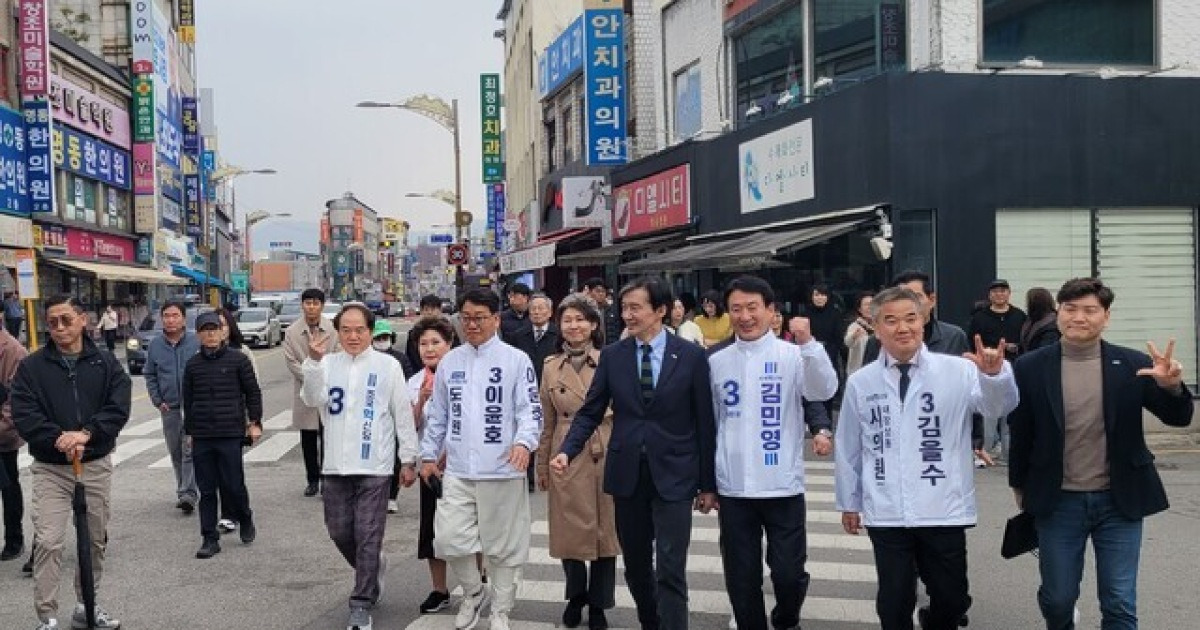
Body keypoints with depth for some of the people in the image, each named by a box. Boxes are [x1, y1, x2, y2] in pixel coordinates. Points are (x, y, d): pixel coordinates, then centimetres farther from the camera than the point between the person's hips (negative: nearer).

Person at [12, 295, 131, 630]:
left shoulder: (106, 363, 2)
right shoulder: (31, 366, -1)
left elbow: (119, 407, -10)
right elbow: (24, 414, -10)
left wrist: (86, 433, -25)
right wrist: (59, 439, -24)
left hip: (96, 465, 2)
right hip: (50, 468, -2)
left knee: (96, 540, 12)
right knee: (48, 542, -11)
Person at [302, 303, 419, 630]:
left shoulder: (388, 365, -1)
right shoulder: (327, 364, 5)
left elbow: (404, 415, 1)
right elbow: (313, 399, -13)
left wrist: (409, 459, 0)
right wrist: (314, 361, -27)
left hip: (374, 467, -3)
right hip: (336, 466, 3)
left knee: (368, 536, -2)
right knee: (339, 532, 12)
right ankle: (373, 568, 40)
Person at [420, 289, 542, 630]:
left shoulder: (516, 360, -3)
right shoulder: (450, 362, 9)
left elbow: (530, 408, -8)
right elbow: (437, 414, 16)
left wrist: (524, 441, -26)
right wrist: (428, 455, 15)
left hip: (502, 469, -3)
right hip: (457, 470, 3)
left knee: (503, 544, 6)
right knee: (449, 538, -3)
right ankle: (473, 591, 25)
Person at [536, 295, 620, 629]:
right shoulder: (551, 366, 6)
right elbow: (547, 422, 11)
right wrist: (542, 466, 11)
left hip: (605, 457, -2)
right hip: (565, 459, 2)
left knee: (605, 529, 6)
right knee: (570, 530, 8)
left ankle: (598, 603, 22)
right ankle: (576, 596, 31)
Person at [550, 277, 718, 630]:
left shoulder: (691, 356, -4)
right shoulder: (612, 355, 3)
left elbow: (705, 423, -2)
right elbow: (591, 411, 5)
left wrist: (708, 484, 0)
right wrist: (567, 451, -12)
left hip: (673, 475, -3)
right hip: (627, 474, 3)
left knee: (670, 570, -5)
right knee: (636, 566, 15)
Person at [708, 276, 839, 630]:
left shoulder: (793, 355, -2)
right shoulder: (716, 360, 4)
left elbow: (824, 392, -19)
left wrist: (808, 342, -29)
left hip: (783, 485, -2)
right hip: (733, 488, 2)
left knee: (789, 572, 5)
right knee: (742, 578, 9)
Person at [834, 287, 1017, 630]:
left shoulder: (957, 371, -4)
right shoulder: (860, 382, 1)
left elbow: (999, 406, -19)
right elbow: (848, 447, 10)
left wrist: (995, 374, -40)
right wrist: (848, 502, 15)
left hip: (943, 512, 0)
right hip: (885, 515, 1)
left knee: (952, 598, 14)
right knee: (894, 601, 10)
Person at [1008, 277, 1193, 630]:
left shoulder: (1133, 365, -5)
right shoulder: (1031, 368, -6)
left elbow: (1179, 417, -4)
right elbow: (1020, 432, 3)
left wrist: (1172, 387, -25)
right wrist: (1020, 486, 10)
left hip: (1120, 502, 0)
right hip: (1058, 503, 0)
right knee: (1057, 599, 12)